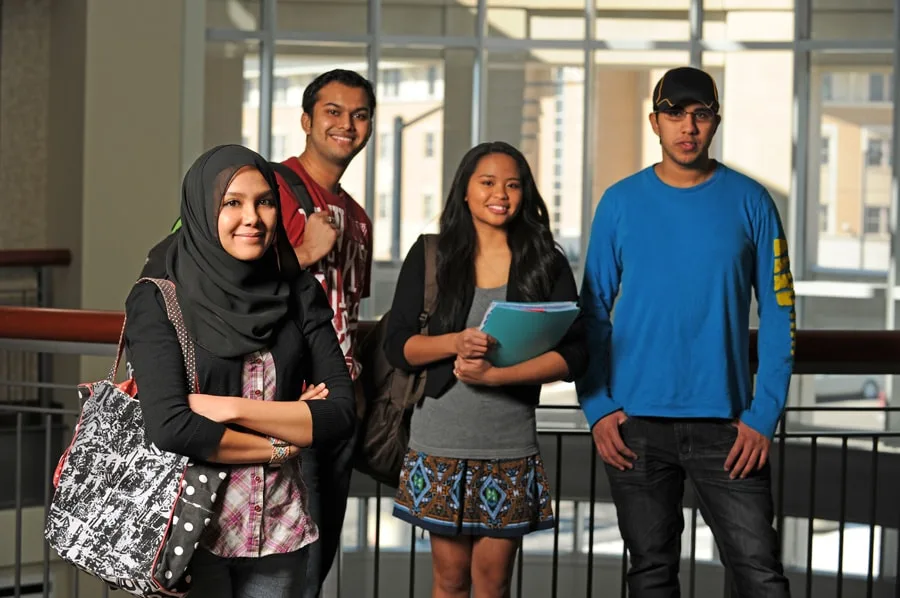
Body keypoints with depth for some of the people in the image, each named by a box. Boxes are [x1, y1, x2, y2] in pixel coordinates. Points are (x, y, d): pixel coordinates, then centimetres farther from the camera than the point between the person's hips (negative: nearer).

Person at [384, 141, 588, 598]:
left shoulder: (547, 264, 3)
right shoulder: (430, 256, 4)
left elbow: (572, 355, -5)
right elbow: (396, 346, 0)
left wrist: (494, 375, -17)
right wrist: (456, 343, -19)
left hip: (510, 449, 0)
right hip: (440, 445, 0)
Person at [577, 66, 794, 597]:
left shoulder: (749, 203, 1)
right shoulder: (620, 204, 3)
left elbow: (779, 314, 1)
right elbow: (594, 313, 6)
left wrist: (764, 415, -7)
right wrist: (597, 408, -4)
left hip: (725, 423, -1)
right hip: (637, 422, 1)